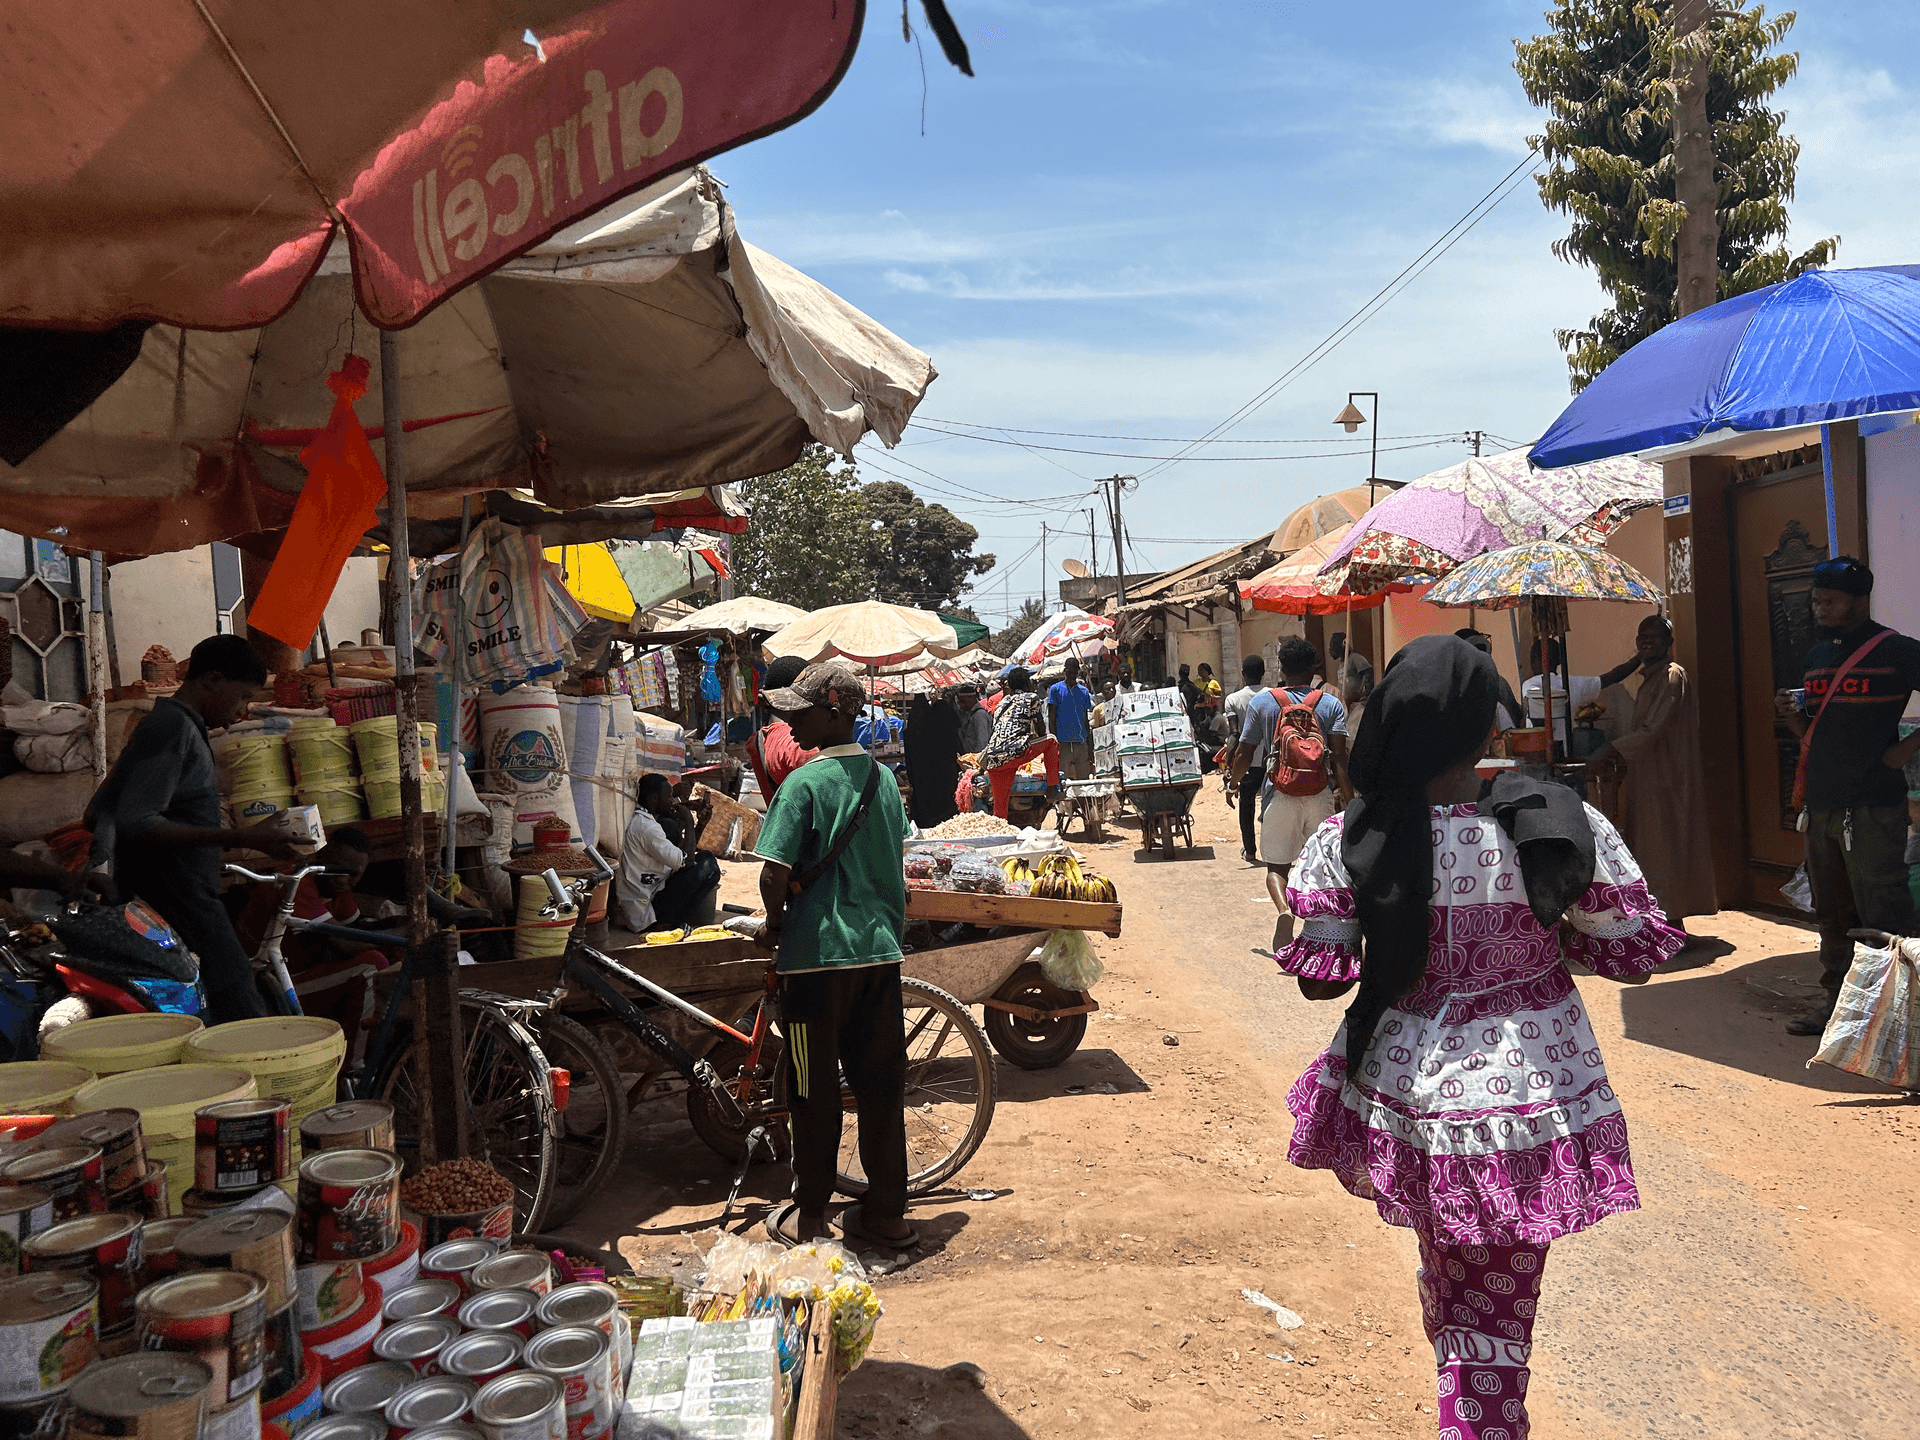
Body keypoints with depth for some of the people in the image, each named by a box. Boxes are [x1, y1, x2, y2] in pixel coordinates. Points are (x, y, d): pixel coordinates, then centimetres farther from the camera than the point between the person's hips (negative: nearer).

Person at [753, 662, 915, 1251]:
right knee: (881, 1084, 11)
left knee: (814, 1089, 7)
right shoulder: (882, 777, 7)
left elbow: (775, 876, -17)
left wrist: (776, 922, 2)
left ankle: (809, 1215, 19)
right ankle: (887, 1213, 19)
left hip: (818, 954, -6)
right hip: (880, 948, 6)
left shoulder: (805, 784, -13)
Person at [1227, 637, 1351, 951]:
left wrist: (1234, 779, 23)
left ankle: (1284, 910, -21)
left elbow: (1244, 754, 5)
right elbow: (1339, 756, -8)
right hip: (1321, 794, 1)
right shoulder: (1331, 704, 3)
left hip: (1279, 793, -1)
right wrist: (1347, 795, -5)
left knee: (1276, 864, 6)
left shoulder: (1262, 702, 3)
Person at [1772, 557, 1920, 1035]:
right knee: (1831, 914, 13)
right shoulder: (1817, 656, 15)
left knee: (1880, 915, -6)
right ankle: (1837, 1001, 22)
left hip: (1873, 807, -7)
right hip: (1821, 804, 7)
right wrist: (1793, 717, 1)